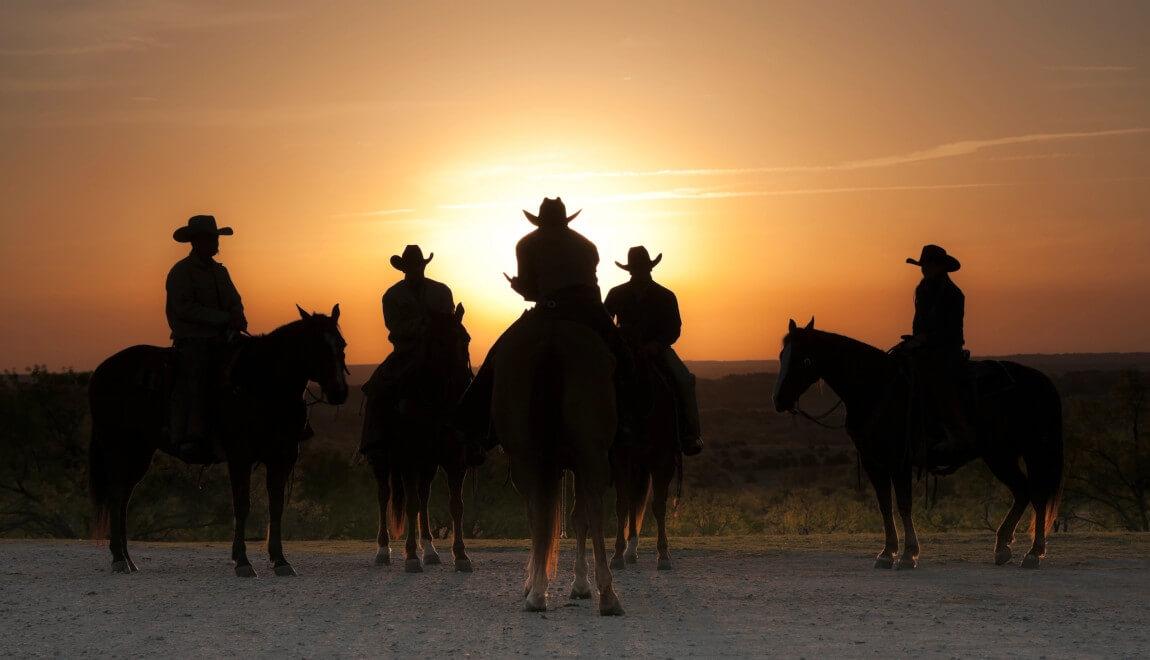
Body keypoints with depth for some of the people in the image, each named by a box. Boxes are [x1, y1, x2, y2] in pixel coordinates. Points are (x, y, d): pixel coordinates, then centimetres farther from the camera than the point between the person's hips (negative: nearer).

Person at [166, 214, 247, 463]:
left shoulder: (220, 271, 19)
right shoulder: (181, 272, -4)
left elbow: (235, 301, 19)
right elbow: (186, 308, -16)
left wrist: (238, 319, -5)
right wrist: (224, 318, -19)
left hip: (220, 338, 7)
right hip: (191, 339, -7)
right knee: (194, 377, -21)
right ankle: (189, 439, -26)